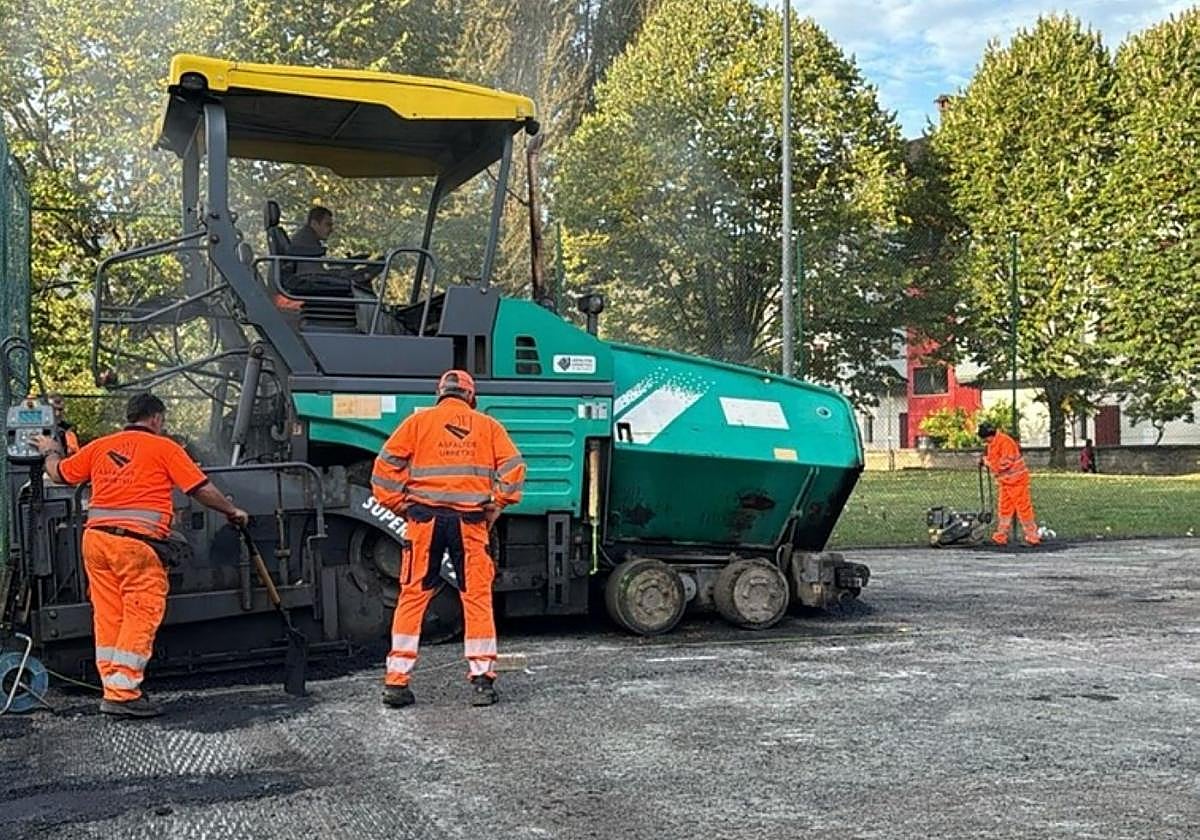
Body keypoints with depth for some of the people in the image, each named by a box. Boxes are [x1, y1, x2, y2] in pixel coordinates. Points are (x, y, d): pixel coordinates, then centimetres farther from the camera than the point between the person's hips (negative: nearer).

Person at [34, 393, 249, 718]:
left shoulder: (100, 446, 16)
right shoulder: (164, 448, 2)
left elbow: (60, 473, 24)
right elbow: (202, 489, 0)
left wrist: (51, 451, 45)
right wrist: (232, 512, 15)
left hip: (95, 537, 6)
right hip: (135, 543, -6)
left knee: (108, 615, 10)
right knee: (141, 614, -4)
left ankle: (114, 686, 15)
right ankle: (121, 693, -8)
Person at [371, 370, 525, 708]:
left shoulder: (419, 421, 10)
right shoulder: (488, 425, 13)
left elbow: (386, 464, 2)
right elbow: (513, 467, 4)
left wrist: (401, 507, 7)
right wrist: (495, 508, 8)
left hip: (425, 518, 0)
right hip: (470, 520, 0)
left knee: (412, 597, 6)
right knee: (477, 598, 6)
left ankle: (396, 681, 6)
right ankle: (482, 681, 6)